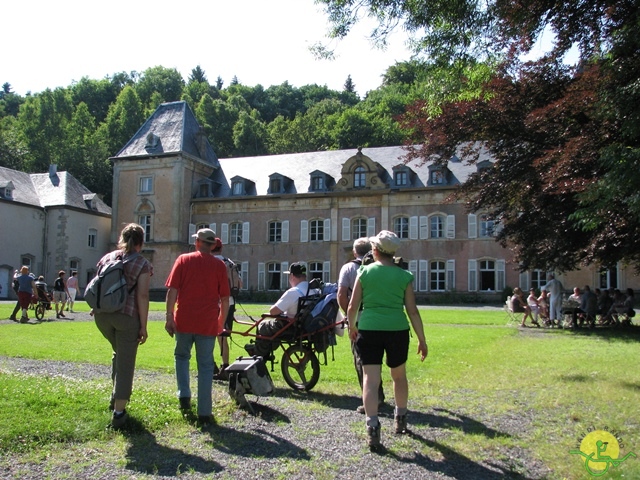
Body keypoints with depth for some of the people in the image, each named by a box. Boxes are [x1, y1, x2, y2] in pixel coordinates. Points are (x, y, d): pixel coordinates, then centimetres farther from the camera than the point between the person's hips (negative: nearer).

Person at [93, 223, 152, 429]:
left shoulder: (107, 258, 11)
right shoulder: (143, 264, -4)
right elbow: (142, 295, -11)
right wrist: (143, 326, -7)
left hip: (102, 315, 5)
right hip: (127, 316, -5)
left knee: (118, 352, 29)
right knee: (125, 362, 3)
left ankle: (116, 396, 31)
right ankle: (118, 411, 5)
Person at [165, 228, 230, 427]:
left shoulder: (183, 260, 2)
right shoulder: (219, 265, 3)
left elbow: (172, 290, -5)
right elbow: (225, 298, 3)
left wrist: (169, 316, -3)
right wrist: (221, 322, 14)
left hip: (184, 320, 0)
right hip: (208, 323, 0)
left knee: (181, 356, 24)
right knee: (205, 366, 6)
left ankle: (184, 395, 12)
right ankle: (204, 413, 6)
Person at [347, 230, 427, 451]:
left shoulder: (364, 272, 0)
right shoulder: (404, 276, 1)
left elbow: (352, 307, 1)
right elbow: (412, 311, 1)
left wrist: (352, 327, 19)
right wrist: (422, 339, 8)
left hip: (368, 330, -1)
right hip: (397, 331, 1)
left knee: (370, 379, -1)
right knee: (399, 376, 22)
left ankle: (372, 427, -12)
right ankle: (400, 419, 35)